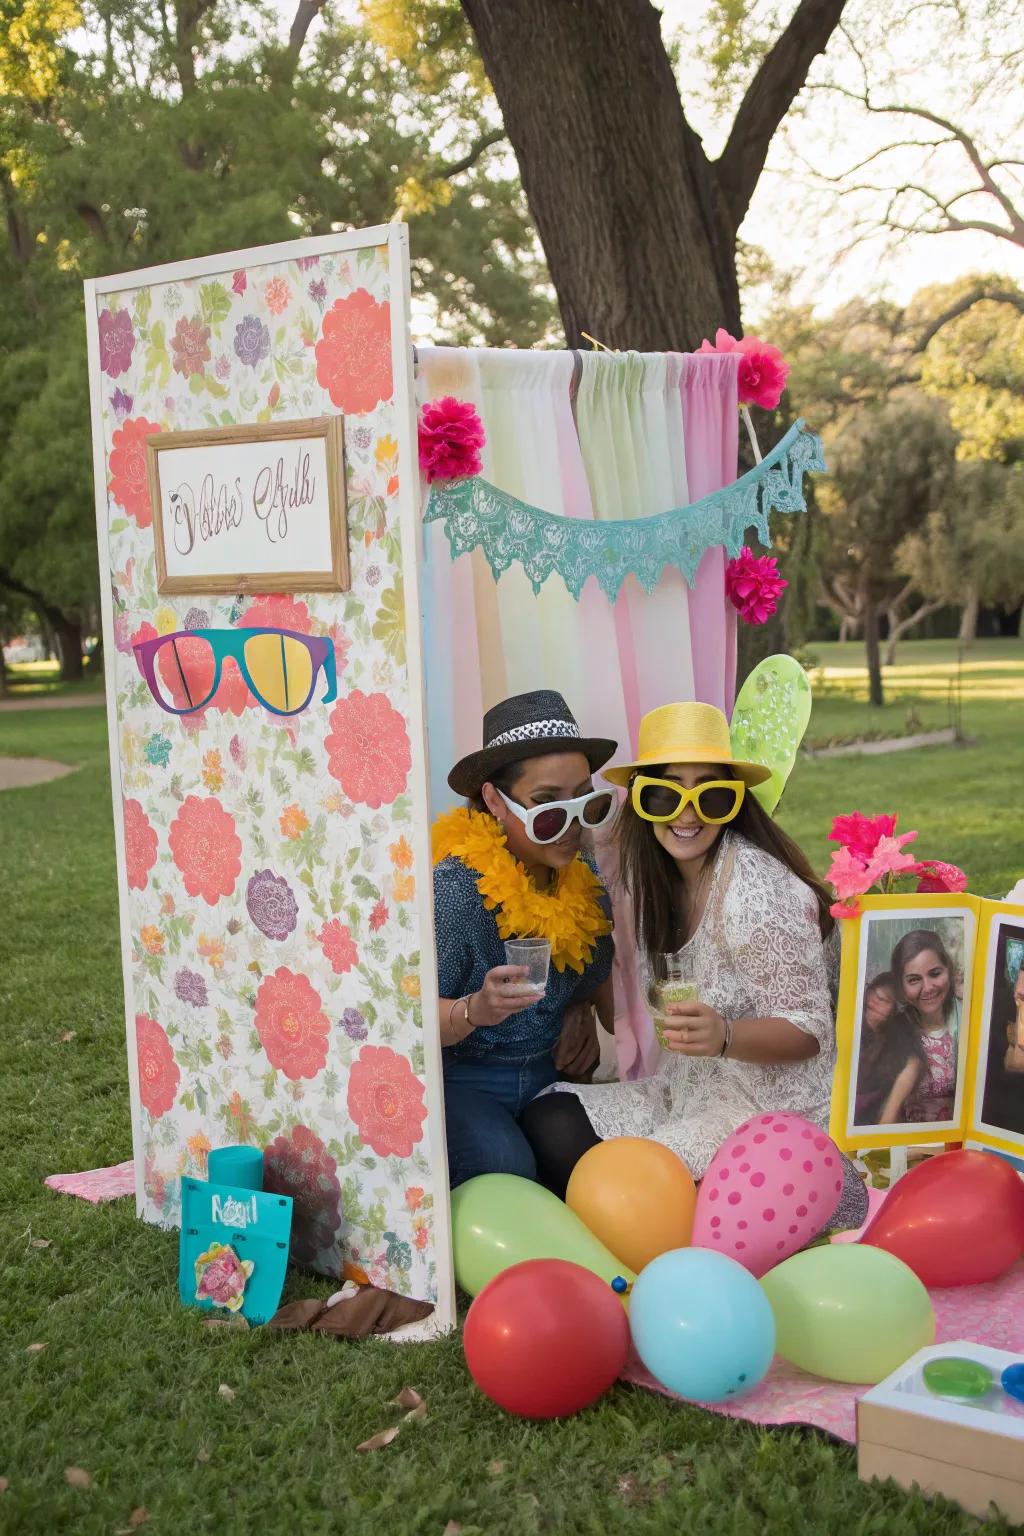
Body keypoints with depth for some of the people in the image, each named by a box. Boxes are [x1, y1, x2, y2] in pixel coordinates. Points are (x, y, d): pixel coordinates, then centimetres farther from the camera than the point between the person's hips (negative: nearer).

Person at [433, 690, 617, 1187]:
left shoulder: (580, 871, -1)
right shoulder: (454, 889, -22)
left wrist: (583, 1010, -1)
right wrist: (475, 1012, -40)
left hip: (549, 1072, 6)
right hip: (462, 1080, -5)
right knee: (504, 1166, -30)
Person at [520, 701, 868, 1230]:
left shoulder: (757, 891, -20)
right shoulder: (658, 876, 4)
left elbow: (808, 1032, -19)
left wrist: (724, 1036, -35)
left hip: (772, 1109, -8)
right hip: (691, 1092, 8)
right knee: (547, 1125, -8)